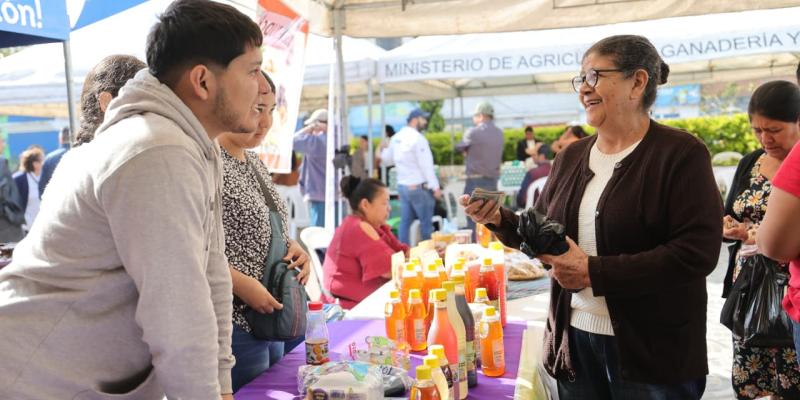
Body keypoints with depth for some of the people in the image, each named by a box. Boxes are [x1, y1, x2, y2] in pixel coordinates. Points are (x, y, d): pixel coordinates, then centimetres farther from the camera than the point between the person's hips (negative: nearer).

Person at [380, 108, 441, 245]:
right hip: (419, 186, -7)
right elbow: (426, 165, -16)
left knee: (405, 221, 8)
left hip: (402, 185, 7)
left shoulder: (396, 138, 9)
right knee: (426, 222, 2)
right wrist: (435, 187, -13)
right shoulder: (418, 138, -14)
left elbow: (386, 159, 19)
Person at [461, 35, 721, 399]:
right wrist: (499, 220, -6)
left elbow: (697, 252, -19)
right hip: (574, 338, 6)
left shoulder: (680, 154, -10)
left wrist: (594, 273, -21)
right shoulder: (571, 157, 8)